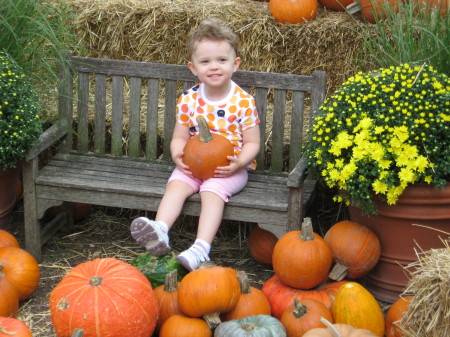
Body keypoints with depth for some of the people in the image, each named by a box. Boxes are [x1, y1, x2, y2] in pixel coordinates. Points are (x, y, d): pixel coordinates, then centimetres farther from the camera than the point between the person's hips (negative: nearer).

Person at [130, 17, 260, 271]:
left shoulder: (244, 102, -9)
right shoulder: (188, 100, 1)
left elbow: (252, 143, -5)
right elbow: (180, 137, 8)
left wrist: (238, 163, -24)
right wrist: (178, 155, -15)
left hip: (230, 169, -4)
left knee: (212, 190, -29)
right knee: (176, 184, -23)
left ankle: (201, 248, -40)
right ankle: (160, 231, -41)